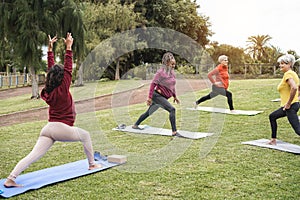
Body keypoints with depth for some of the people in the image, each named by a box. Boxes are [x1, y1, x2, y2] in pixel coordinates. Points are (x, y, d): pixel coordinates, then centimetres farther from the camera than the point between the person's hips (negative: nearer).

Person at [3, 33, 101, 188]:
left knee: (33, 156, -5)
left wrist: (50, 49, 26)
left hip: (48, 128, 6)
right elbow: (68, 68, -1)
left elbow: (51, 69, 21)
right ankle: (92, 164, 24)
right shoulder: (63, 89, -5)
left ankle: (11, 178, -17)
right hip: (62, 128, -6)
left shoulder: (48, 91, 12)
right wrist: (68, 47, 2)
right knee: (85, 135, 18)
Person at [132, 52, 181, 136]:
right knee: (172, 109, -23)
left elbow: (172, 85, 20)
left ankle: (135, 125, 37)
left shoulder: (172, 72, 7)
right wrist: (150, 97, -17)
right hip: (157, 95, -9)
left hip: (164, 97, 9)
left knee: (149, 112, 21)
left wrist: (175, 97, 21)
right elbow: (153, 84, -15)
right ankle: (174, 132, -21)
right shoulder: (161, 72, -17)